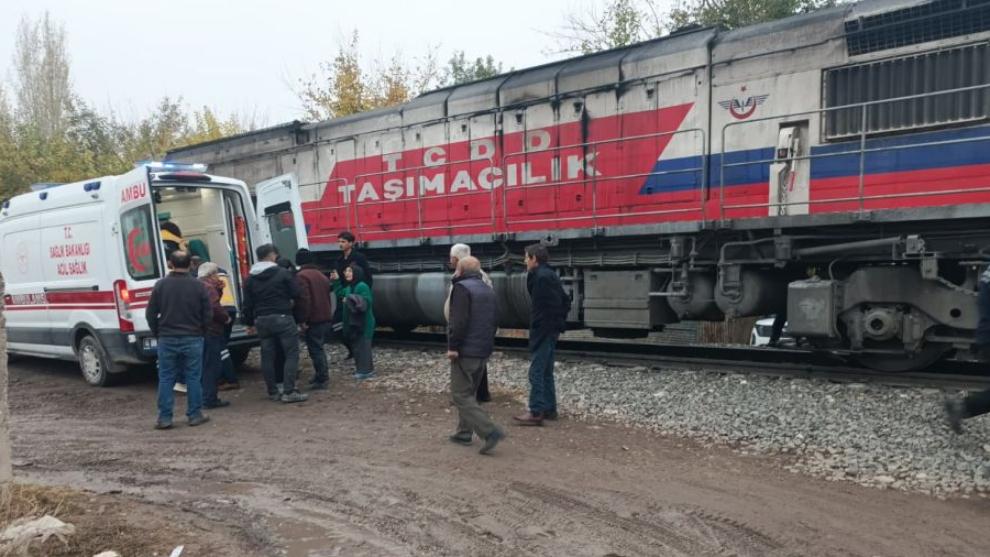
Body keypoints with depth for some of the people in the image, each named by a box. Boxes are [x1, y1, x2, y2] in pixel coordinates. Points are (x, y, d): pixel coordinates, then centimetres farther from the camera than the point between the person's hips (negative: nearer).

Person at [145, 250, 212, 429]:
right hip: (192, 339, 0)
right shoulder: (198, 286, -4)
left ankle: (164, 418, 8)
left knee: (166, 379, 7)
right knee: (193, 378, 6)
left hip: (167, 339, 1)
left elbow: (150, 313, 1)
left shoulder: (161, 285, -3)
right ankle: (195, 415, 11)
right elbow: (207, 314, -1)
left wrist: (157, 333, 15)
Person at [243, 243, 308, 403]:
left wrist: (250, 323, 18)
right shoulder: (283, 273, -8)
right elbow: (296, 294, -4)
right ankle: (289, 392, -8)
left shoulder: (250, 278, 7)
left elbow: (247, 304, 9)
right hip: (282, 318, -5)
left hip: (262, 320, 5)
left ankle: (273, 392, 17)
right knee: (291, 354, -1)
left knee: (267, 356, 11)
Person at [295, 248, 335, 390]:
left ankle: (322, 380, -3)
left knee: (315, 350, -4)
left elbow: (303, 300, -22)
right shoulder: (321, 275, 16)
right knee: (319, 348, 20)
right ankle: (322, 375, 27)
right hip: (325, 318, 9)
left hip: (313, 320, -9)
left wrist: (302, 320, -18)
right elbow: (328, 297, 21)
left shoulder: (301, 276, -13)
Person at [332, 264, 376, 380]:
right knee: (356, 346, 15)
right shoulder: (348, 288, 13)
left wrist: (352, 301, -28)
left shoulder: (362, 286, -16)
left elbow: (367, 302, -24)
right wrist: (336, 281, 26)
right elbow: (340, 294, 32)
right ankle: (361, 368, 24)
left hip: (363, 323, -10)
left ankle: (366, 370, -2)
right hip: (353, 322, 10)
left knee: (363, 346, -7)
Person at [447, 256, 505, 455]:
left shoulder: (461, 288, -13)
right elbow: (493, 321, 19)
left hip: (465, 352, -9)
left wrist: (453, 347, -18)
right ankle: (464, 433, 24)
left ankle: (490, 431, -16)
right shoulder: (488, 290, 15)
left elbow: (459, 322, -22)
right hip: (484, 351, 9)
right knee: (469, 393, 19)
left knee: (461, 395, -5)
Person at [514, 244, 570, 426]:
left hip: (542, 330, -10)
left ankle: (536, 412, -6)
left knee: (536, 372, -7)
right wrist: (559, 322, 14)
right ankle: (549, 408, 22)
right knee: (546, 371, 16)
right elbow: (565, 301, 18)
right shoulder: (550, 275, 15)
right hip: (550, 330, 10)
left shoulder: (541, 276, -16)